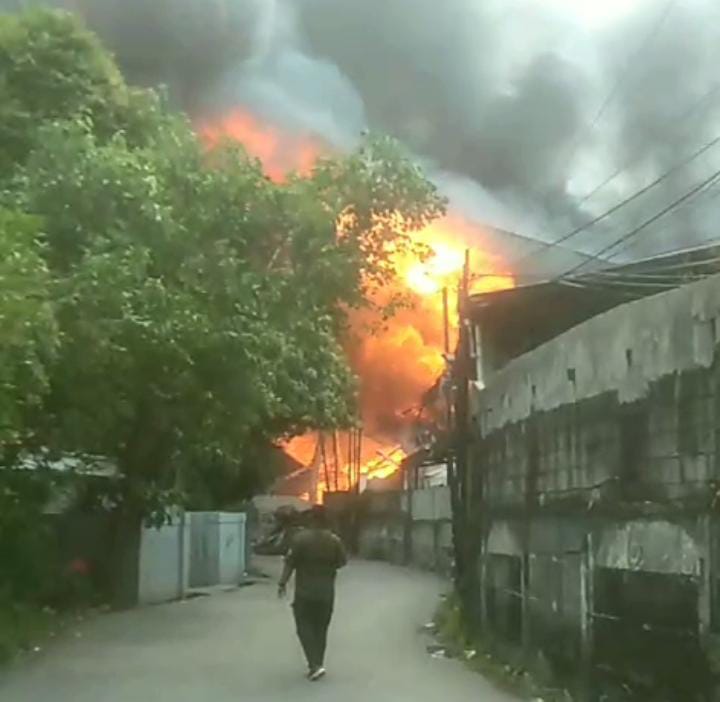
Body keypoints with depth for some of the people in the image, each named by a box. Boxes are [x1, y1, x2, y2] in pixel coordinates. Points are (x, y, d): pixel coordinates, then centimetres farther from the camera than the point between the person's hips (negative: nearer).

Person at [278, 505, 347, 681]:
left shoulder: (300, 538, -14)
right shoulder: (334, 540, -5)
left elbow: (290, 563, -14)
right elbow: (342, 562, 3)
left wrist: (282, 583, -5)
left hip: (305, 591, -3)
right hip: (326, 592, 3)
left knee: (305, 627, 4)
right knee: (321, 628, 16)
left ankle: (315, 665, -9)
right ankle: (317, 663, 22)